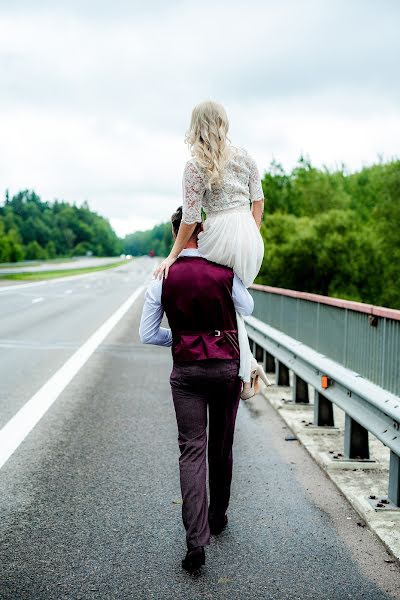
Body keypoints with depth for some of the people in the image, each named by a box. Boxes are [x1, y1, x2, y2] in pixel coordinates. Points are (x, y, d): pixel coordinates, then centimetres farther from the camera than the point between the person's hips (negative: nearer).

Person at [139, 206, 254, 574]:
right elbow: (247, 309, 14)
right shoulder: (225, 273, -6)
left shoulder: (162, 279, -4)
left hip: (186, 370, -1)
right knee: (221, 447, 16)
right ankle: (217, 518, 34)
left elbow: (147, 334, 0)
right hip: (227, 367, 1)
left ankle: (196, 540, -13)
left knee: (192, 451, -2)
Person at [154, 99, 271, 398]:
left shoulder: (195, 167, -7)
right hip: (250, 236, 5)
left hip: (220, 235, -4)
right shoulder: (244, 156, 6)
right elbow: (259, 201, 11)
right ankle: (250, 365, 14)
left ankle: (246, 369, 13)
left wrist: (173, 256, 1)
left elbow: (190, 218, -7)